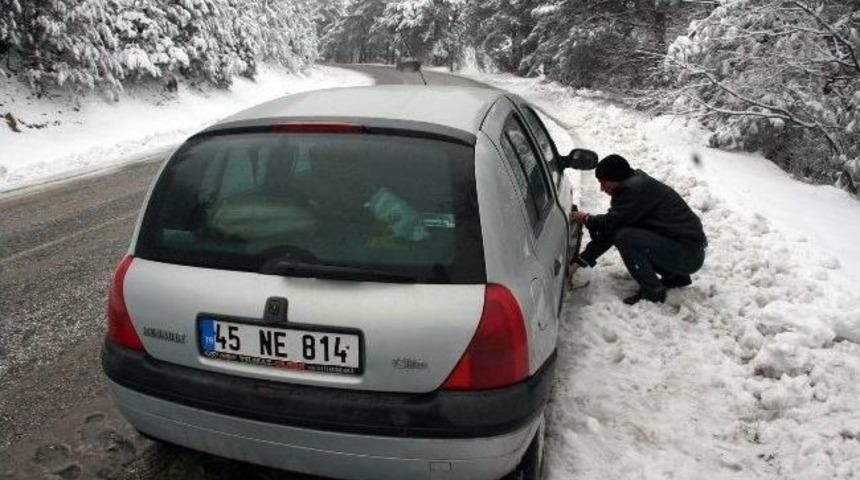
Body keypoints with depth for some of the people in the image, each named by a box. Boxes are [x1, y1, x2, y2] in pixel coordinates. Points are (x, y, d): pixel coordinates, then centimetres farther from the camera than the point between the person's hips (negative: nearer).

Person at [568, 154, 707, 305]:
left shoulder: (637, 189, -18)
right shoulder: (634, 186, 12)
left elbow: (610, 223, -22)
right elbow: (610, 230, 10)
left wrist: (586, 219, 0)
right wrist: (579, 261, 5)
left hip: (689, 255, -10)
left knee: (624, 237, -22)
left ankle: (652, 292, -7)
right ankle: (676, 276, 19)